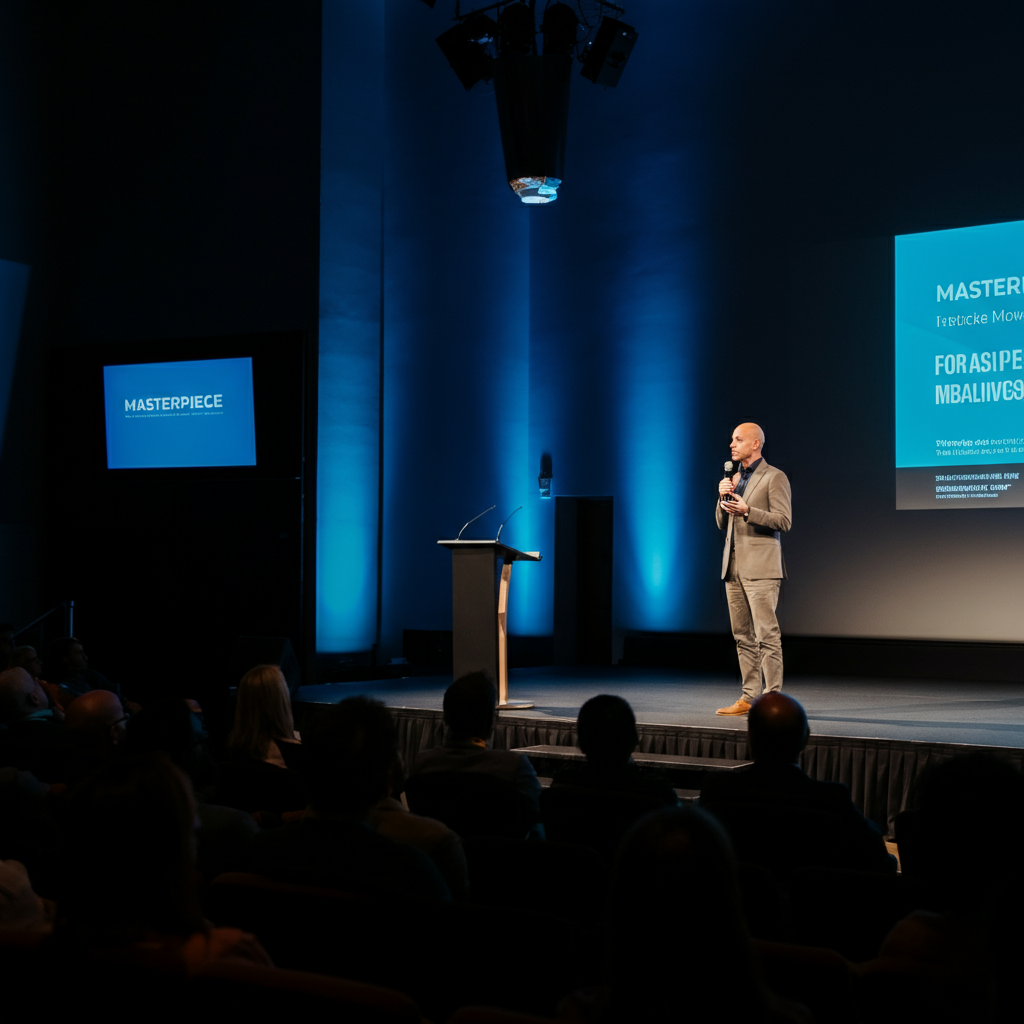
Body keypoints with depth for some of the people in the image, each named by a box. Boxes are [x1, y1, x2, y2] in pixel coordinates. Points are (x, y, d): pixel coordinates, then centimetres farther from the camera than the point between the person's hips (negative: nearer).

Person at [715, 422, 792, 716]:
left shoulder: (774, 477, -3)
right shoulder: (734, 478, 19)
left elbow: (784, 521, -10)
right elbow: (721, 524, 20)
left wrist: (747, 511, -19)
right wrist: (723, 498, 2)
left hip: (760, 567, -8)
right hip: (733, 566, 8)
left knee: (766, 634, -9)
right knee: (743, 636, 7)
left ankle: (773, 699, -8)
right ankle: (749, 697, 11)